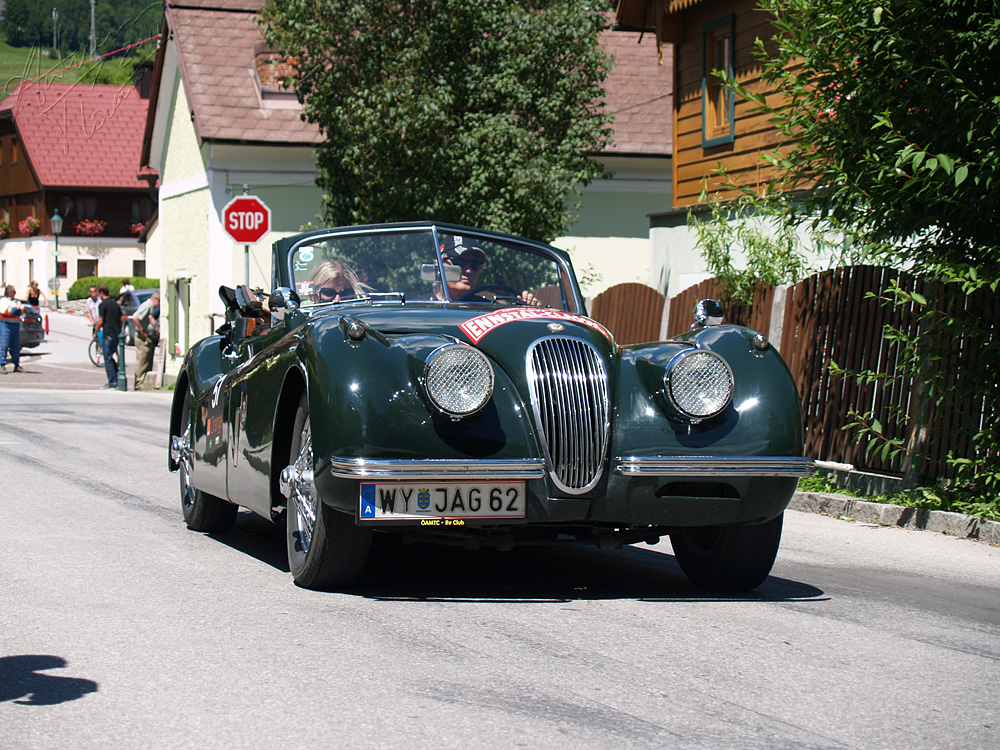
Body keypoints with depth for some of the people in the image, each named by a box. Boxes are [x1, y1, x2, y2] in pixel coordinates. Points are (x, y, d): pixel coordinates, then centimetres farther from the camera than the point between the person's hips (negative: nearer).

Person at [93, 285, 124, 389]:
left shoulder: (103, 305, -10)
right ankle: (117, 378, 15)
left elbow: (100, 321, -12)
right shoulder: (115, 304, 13)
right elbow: (121, 319, 17)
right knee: (111, 357, 18)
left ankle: (112, 382, -4)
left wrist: (95, 332, 0)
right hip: (117, 334, 7)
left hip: (108, 334, -7)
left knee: (108, 359, -2)